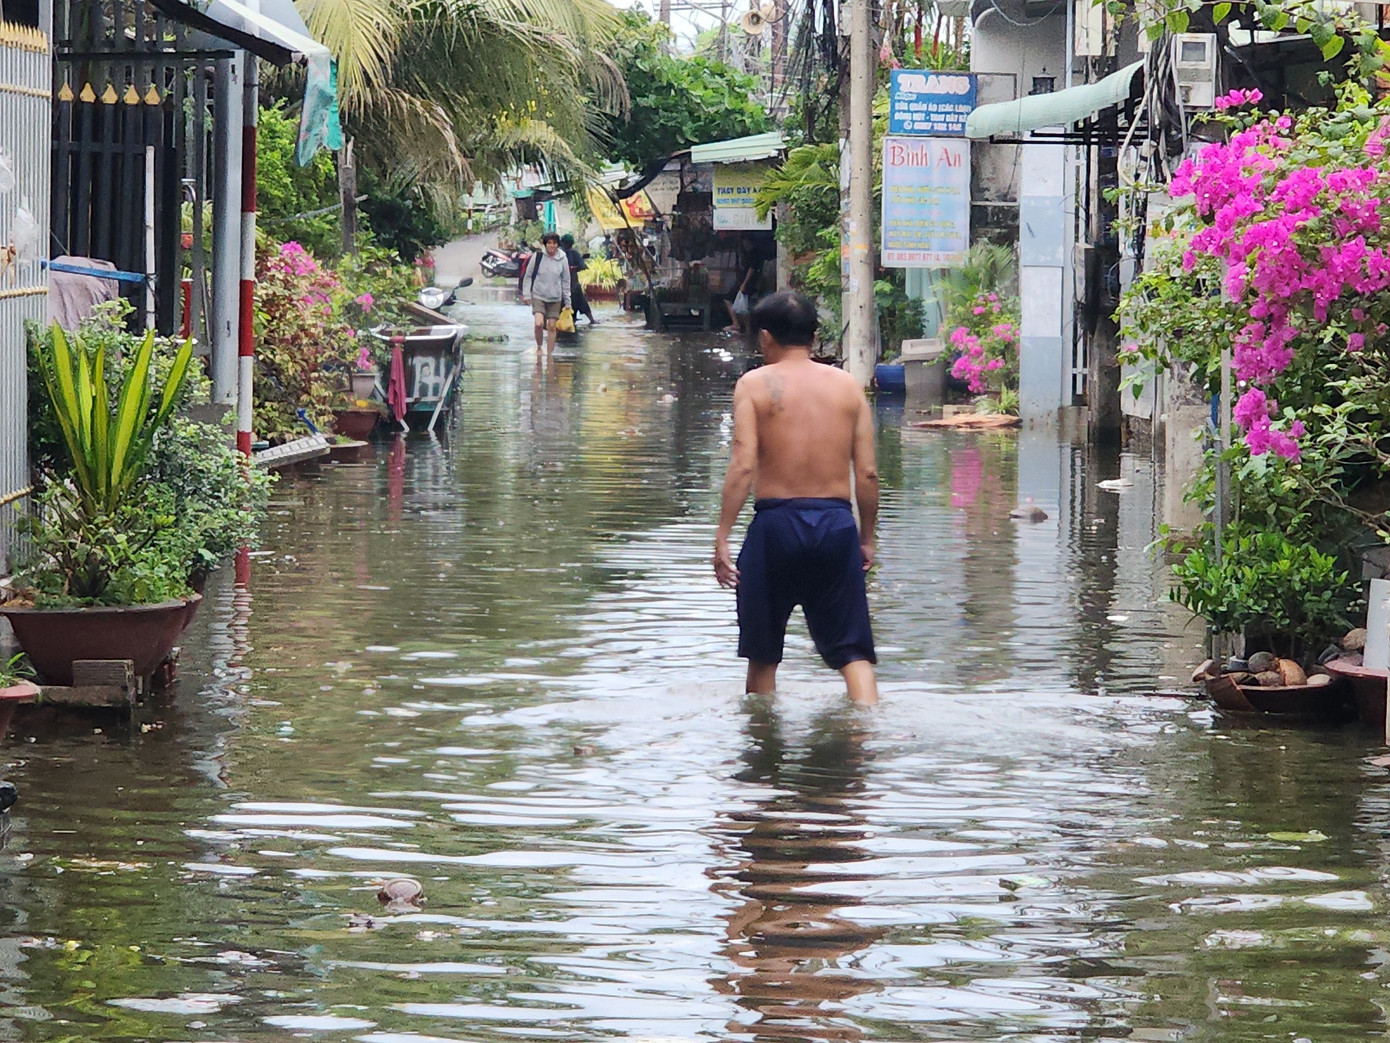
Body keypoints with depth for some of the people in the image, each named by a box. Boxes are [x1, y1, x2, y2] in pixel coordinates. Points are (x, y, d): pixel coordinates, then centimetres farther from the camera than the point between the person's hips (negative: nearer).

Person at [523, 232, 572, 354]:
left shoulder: (562, 259, 0)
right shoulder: (537, 256, -5)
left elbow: (566, 281, 8)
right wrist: (527, 294, -2)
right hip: (538, 296, -2)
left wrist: (567, 302, 9)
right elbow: (528, 276, 4)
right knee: (539, 323, -18)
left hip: (555, 298, 2)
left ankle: (549, 354, 12)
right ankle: (538, 347, 5)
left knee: (552, 326, 3)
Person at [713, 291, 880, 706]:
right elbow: (867, 473, 3)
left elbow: (743, 465, -11)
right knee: (852, 651, 3)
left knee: (762, 652, 14)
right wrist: (867, 538, 14)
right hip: (836, 521, 2)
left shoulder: (755, 385, -1)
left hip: (776, 520, -2)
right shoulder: (848, 385, 6)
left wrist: (722, 537, -9)